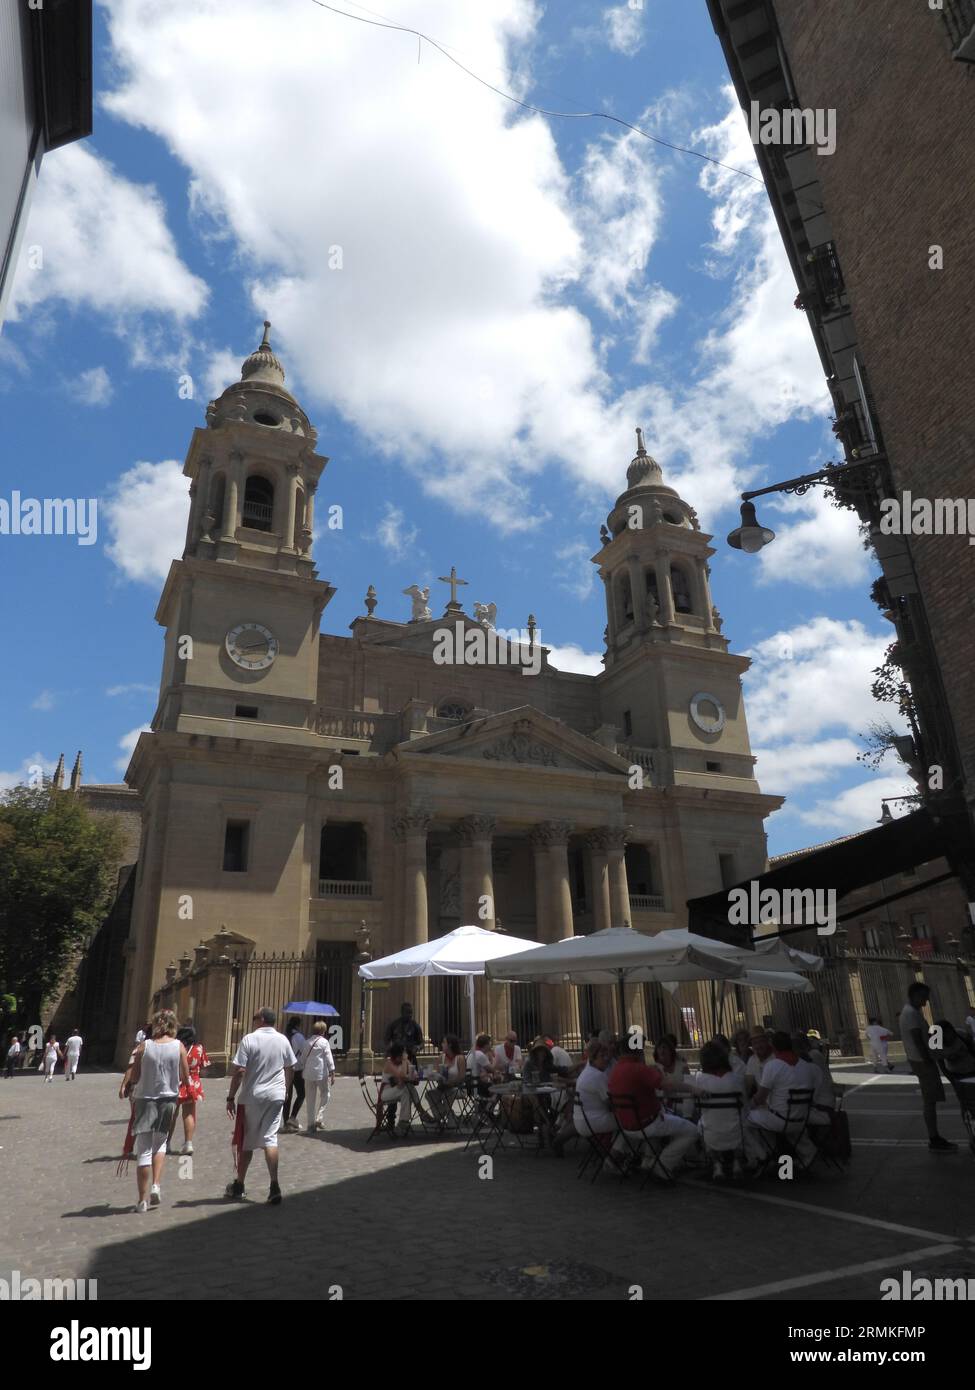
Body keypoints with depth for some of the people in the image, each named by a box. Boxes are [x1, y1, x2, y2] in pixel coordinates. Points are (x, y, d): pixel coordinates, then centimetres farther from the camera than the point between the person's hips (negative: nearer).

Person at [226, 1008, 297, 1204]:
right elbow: (290, 1070, 12)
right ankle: (274, 1187, -5)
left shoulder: (249, 1039, -10)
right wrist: (284, 1090, 25)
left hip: (251, 1096, -3)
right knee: (270, 1139, 4)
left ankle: (239, 1186, 24)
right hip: (275, 1096, 3)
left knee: (246, 1142, 11)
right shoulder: (283, 1040, 4)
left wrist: (231, 1097, -7)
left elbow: (239, 1071, -14)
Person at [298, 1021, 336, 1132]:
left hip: (308, 1074, 5)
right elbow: (328, 1058, -9)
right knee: (324, 1094, 12)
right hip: (321, 1073, -5)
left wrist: (302, 1069, 23)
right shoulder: (324, 1042, -6)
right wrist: (332, 1072, -6)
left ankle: (310, 1125, 13)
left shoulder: (307, 1042, 9)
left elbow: (302, 1058, 13)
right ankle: (319, 1118, -1)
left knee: (310, 1099, 10)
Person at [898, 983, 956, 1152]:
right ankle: (934, 1141, 0)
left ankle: (934, 1138, 20)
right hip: (922, 1061, -10)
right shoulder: (911, 1013, -19)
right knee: (930, 1101, -5)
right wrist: (928, 1061, -20)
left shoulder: (910, 1011, 15)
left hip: (921, 1060, 10)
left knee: (929, 1100, 14)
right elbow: (917, 1040, -23)